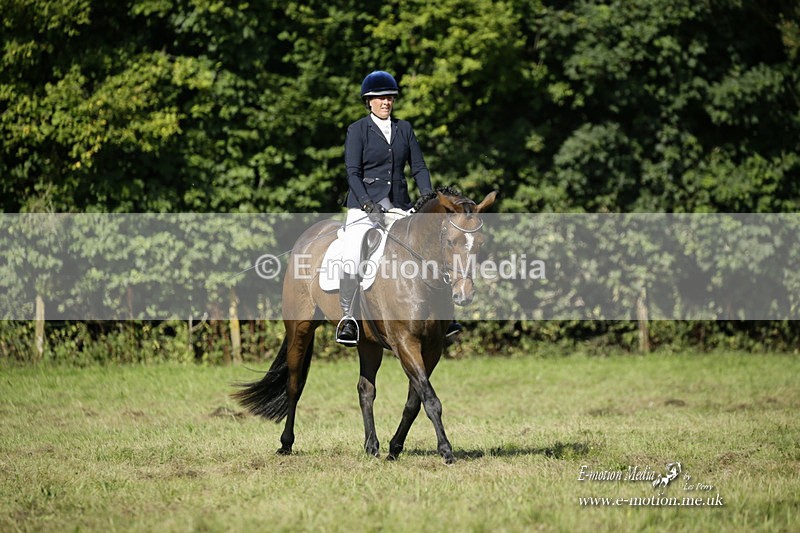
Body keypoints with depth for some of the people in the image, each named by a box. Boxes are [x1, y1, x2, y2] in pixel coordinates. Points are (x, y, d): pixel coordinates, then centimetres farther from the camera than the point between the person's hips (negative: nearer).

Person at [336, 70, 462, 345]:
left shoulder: (404, 128, 13)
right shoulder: (357, 130, 1)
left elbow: (418, 167, 11)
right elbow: (353, 172, -7)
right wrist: (367, 203, -21)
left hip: (399, 206, 4)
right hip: (365, 206, -4)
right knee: (352, 260, -22)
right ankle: (347, 317, -10)